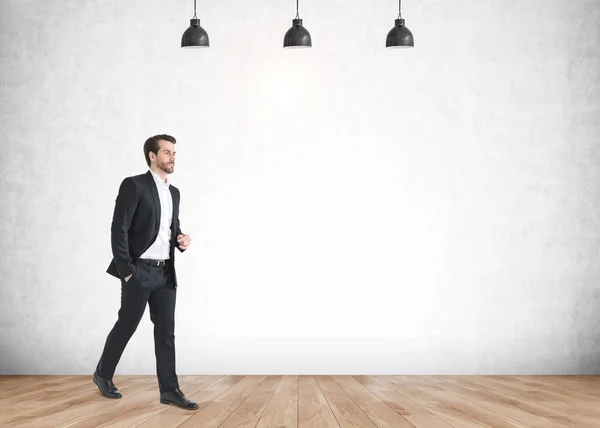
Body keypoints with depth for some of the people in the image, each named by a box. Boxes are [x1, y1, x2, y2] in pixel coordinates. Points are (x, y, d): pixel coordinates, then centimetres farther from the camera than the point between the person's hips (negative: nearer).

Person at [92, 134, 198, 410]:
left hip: (165, 273, 6)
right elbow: (119, 230, -13)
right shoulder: (134, 185, -9)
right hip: (139, 271, -6)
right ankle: (103, 375, 24)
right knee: (126, 326, 4)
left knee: (166, 331, 4)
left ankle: (169, 389, 6)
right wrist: (126, 270, -15)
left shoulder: (173, 192, 14)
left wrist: (181, 240, 0)